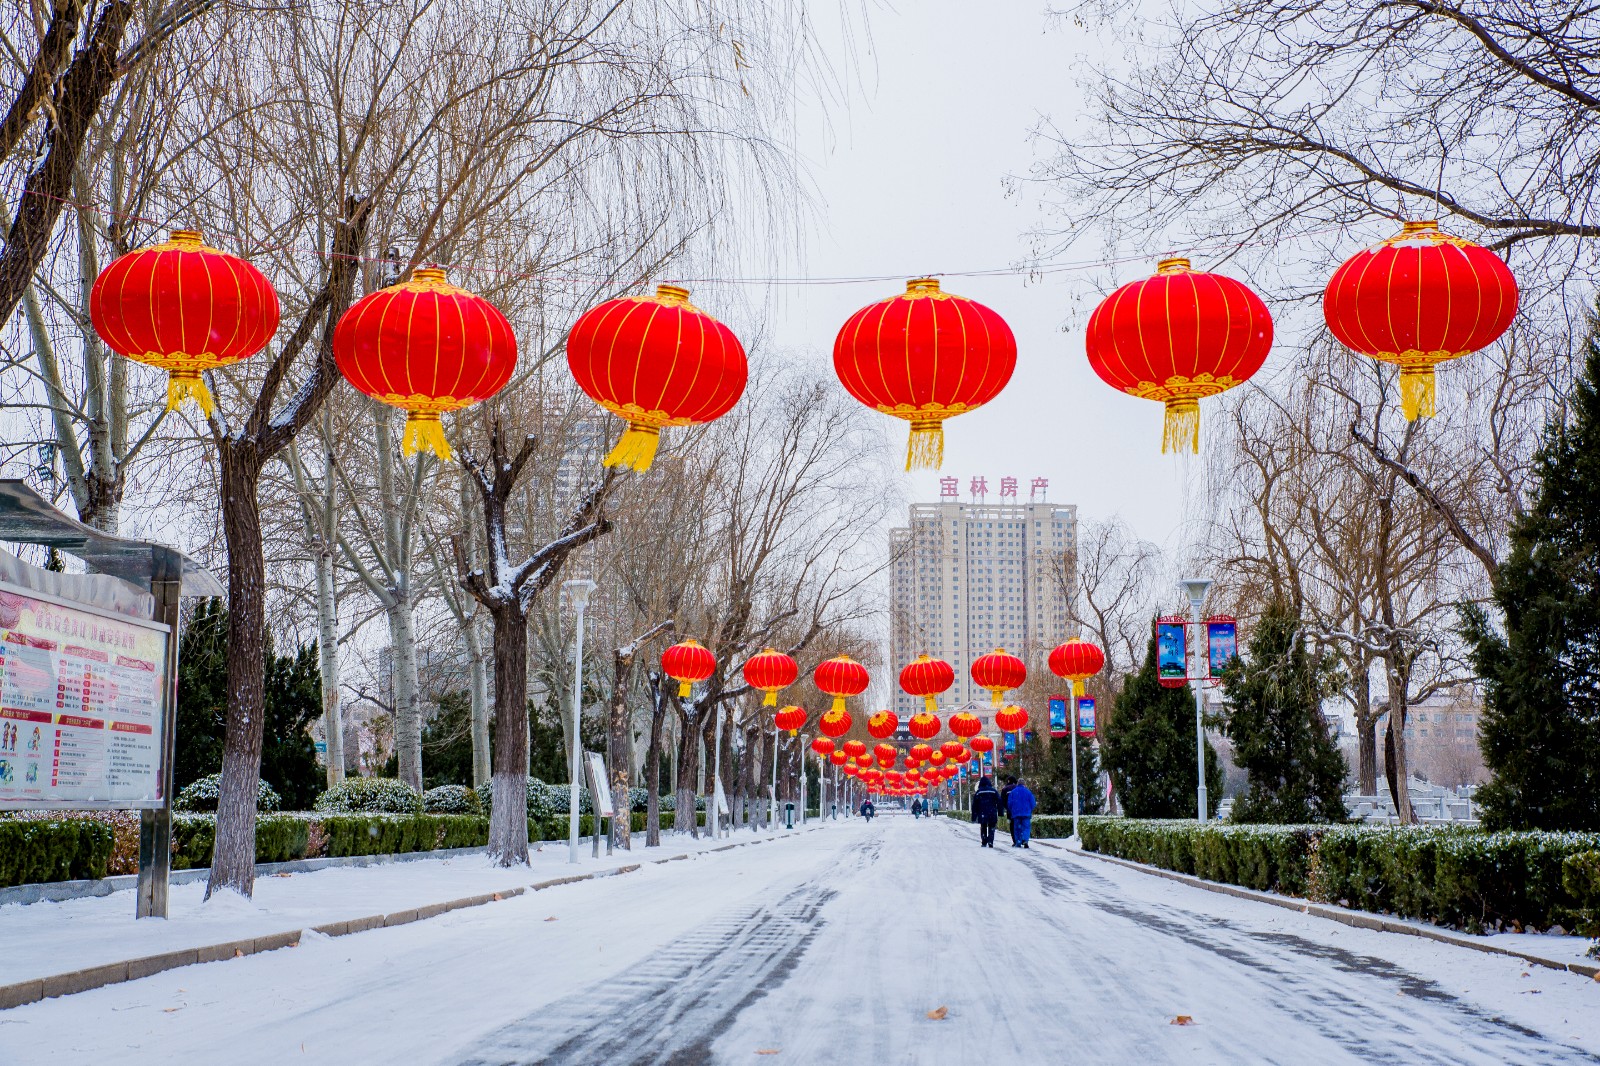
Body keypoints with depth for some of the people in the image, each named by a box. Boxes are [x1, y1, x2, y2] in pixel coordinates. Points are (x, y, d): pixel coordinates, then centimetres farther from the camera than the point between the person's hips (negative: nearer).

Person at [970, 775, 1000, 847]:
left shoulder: (978, 792, 6)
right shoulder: (994, 791, 4)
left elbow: (974, 805, 6)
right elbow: (999, 802, 2)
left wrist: (974, 817, 10)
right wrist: (1000, 813, 4)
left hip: (982, 815, 1)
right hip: (992, 814, -1)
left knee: (983, 828, 12)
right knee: (991, 828, 5)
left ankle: (984, 843, 5)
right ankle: (990, 842, -13)